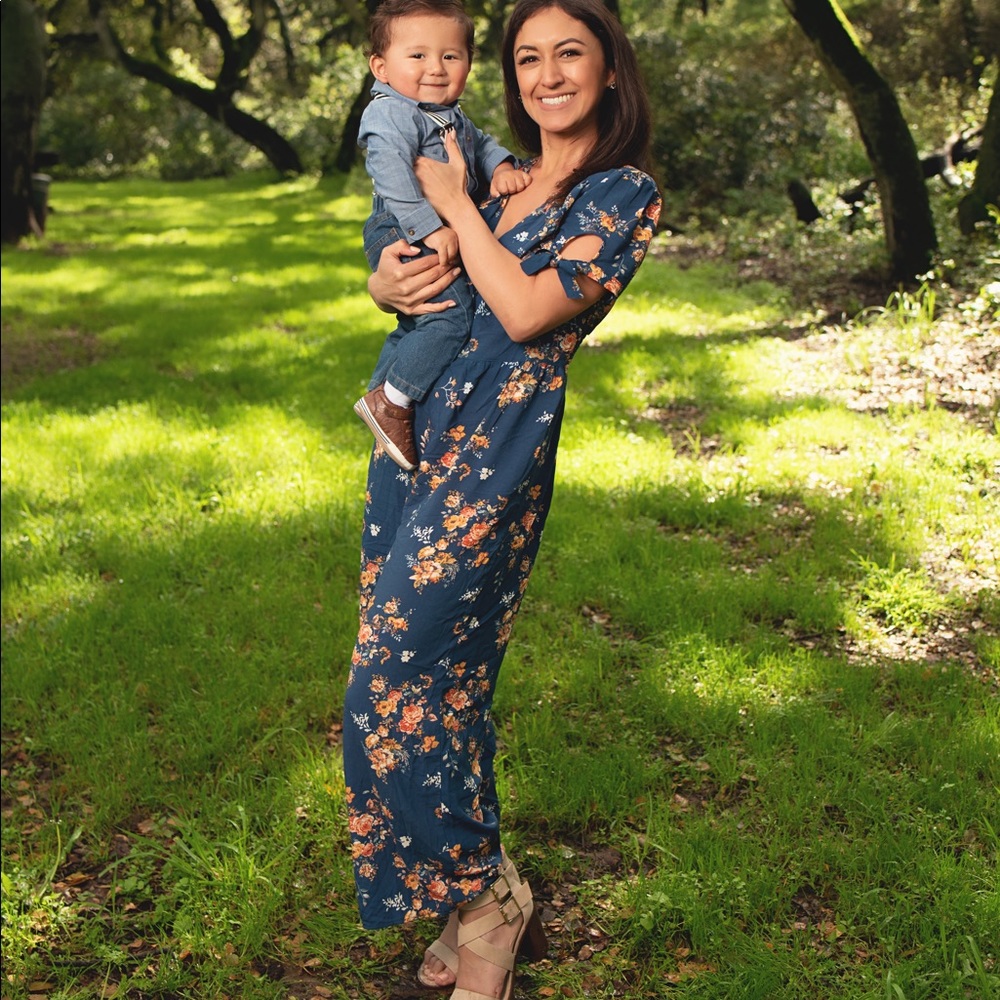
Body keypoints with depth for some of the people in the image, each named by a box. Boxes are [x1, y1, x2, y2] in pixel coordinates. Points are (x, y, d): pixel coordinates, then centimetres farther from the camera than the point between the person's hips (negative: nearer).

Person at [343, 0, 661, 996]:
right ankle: (468, 905, 24)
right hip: (415, 428, 7)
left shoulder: (623, 192, -4)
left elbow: (526, 311, -17)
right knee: (441, 674, 10)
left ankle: (487, 901, 11)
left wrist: (456, 207, -6)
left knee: (393, 683, -9)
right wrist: (389, 279, -4)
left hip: (494, 453, -7)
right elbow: (393, 274, 20)